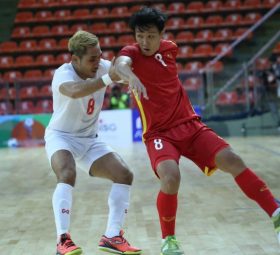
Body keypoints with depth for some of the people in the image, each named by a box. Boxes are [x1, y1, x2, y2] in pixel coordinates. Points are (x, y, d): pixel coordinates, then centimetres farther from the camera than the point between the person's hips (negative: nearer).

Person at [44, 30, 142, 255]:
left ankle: (112, 237, -2)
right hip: (61, 137, -6)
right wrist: (108, 79, -57)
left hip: (90, 140, 6)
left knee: (124, 175, -7)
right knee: (67, 175, -34)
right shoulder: (63, 74, -27)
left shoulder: (102, 67, -9)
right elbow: (74, 91, -49)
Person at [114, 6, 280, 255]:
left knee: (232, 161, -13)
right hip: (159, 133, -4)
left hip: (190, 125, 4)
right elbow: (120, 64, -36)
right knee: (170, 178, -29)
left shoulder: (169, 48, 6)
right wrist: (131, 76, -54)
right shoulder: (131, 52, -8)